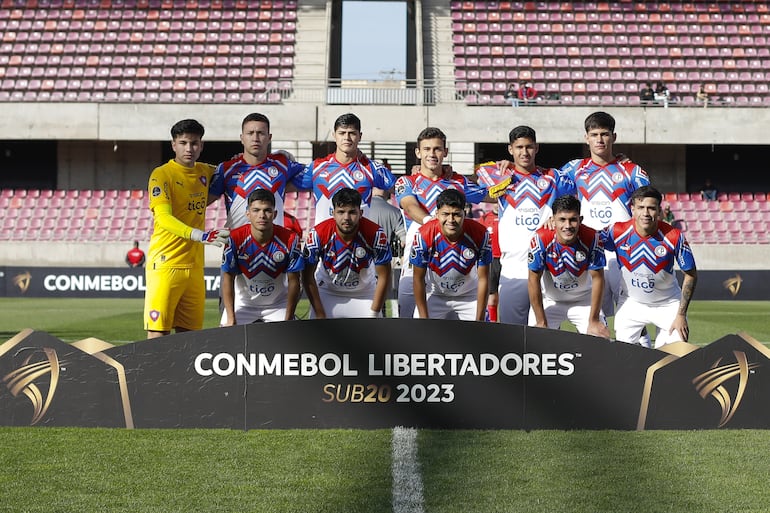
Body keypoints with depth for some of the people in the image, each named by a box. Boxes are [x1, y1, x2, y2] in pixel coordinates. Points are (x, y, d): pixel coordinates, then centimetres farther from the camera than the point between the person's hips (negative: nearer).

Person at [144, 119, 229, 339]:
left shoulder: (205, 172, 13)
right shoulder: (162, 175, -6)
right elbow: (163, 218, -19)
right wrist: (201, 235, -32)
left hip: (195, 265, 6)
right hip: (165, 263, -6)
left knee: (188, 334, 6)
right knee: (158, 332, -9)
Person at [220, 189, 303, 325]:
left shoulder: (290, 239, -19)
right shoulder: (235, 239, -21)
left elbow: (293, 281, -12)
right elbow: (228, 279, -14)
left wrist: (288, 320, -15)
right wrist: (231, 319, -18)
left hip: (278, 304, 0)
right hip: (243, 303, 0)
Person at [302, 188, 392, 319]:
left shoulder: (375, 234, -24)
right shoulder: (318, 234, -24)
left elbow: (383, 277, -14)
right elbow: (308, 276, -13)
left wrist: (374, 314, -14)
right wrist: (320, 315, -12)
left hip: (364, 294, 0)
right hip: (328, 292, 0)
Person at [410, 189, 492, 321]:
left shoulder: (480, 234, -24)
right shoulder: (424, 236, -26)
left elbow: (483, 280, -16)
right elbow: (419, 279, -15)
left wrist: (479, 321, -15)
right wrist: (424, 319, -13)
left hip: (469, 296, 1)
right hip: (434, 295, -1)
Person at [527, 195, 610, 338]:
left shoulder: (592, 239, -24)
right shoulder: (541, 239, -26)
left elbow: (597, 278, -16)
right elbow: (534, 279, -18)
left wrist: (594, 321, -15)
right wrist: (541, 323, -16)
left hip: (584, 301, 0)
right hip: (549, 301, 0)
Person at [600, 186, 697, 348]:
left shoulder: (674, 237, -23)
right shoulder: (617, 232, -20)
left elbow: (691, 275, -11)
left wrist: (681, 315, -14)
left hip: (667, 304, -1)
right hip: (631, 303, 1)